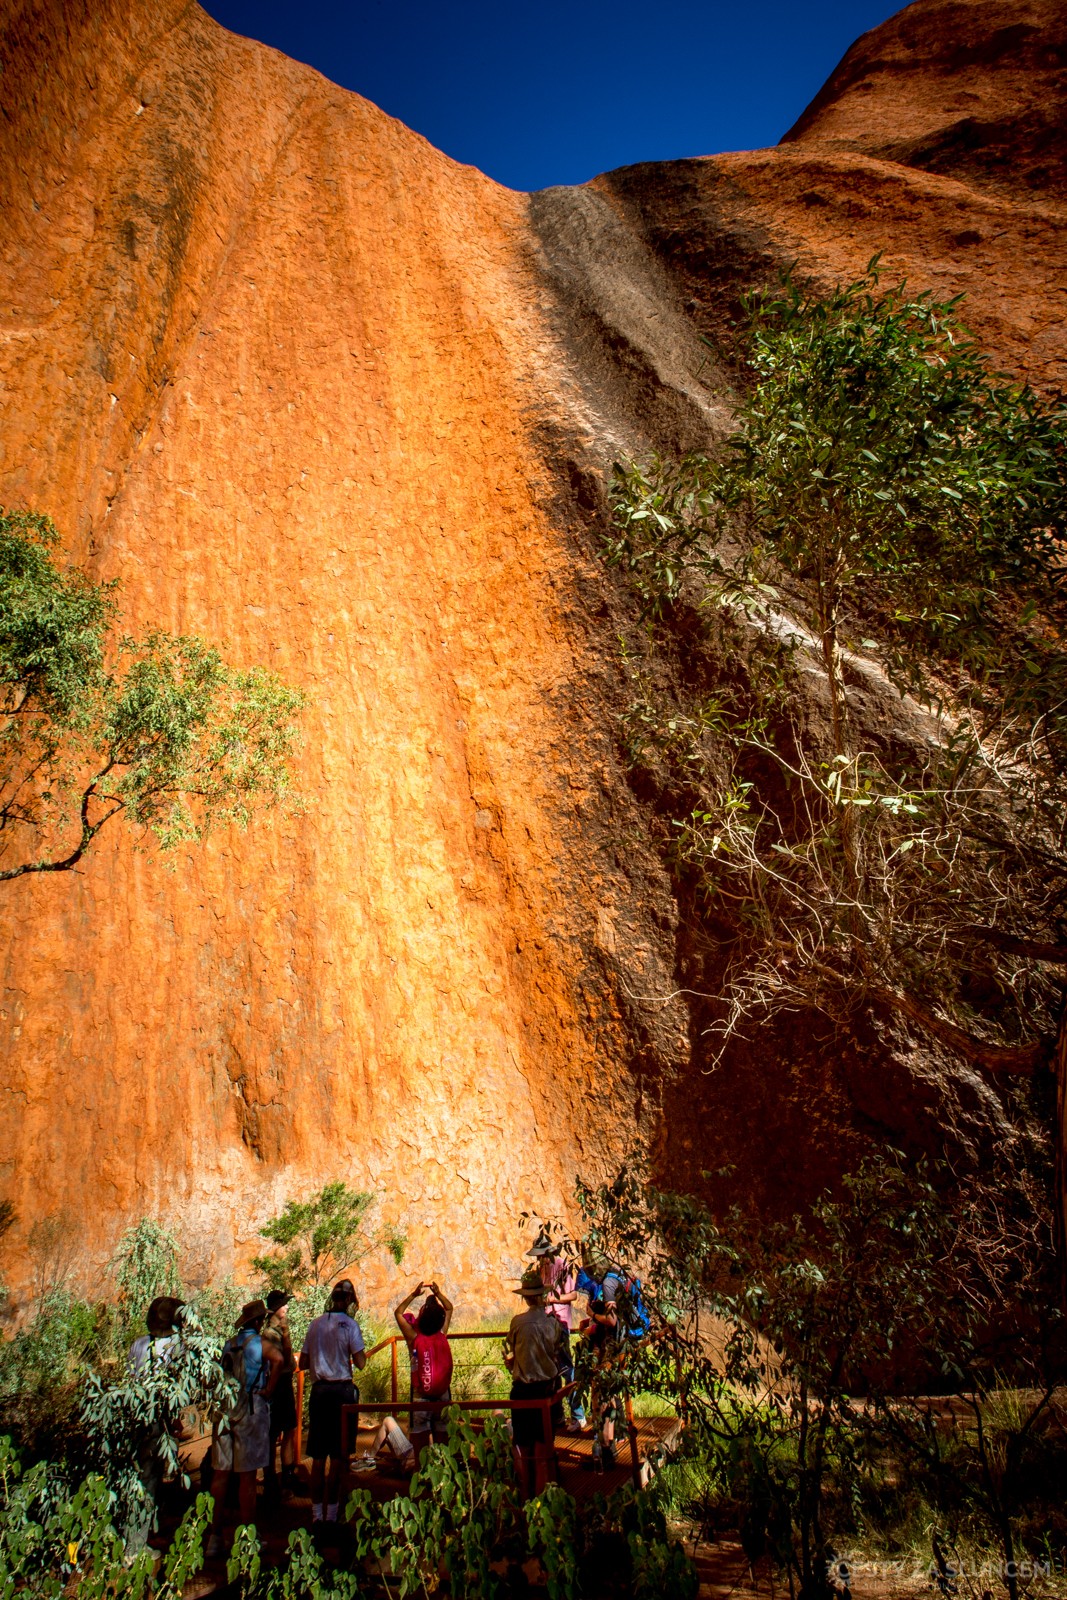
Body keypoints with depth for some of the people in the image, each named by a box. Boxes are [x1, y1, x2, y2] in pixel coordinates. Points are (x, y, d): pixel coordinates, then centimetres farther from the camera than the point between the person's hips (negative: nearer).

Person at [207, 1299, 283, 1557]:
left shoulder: (228, 1344, 10)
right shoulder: (259, 1343, -8)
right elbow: (277, 1359, -26)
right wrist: (268, 1390, -15)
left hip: (224, 1408, 5)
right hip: (251, 1409, -5)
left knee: (220, 1474, 9)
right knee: (247, 1476, 2)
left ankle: (215, 1536, 13)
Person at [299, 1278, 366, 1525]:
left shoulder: (316, 1324, 6)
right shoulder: (349, 1324, -8)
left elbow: (303, 1363, 10)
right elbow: (360, 1363, -10)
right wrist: (362, 1352, 9)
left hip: (318, 1390, 4)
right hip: (342, 1390, -4)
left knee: (318, 1456, 12)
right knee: (337, 1456, 3)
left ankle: (317, 1513, 18)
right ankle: (331, 1514, 7)